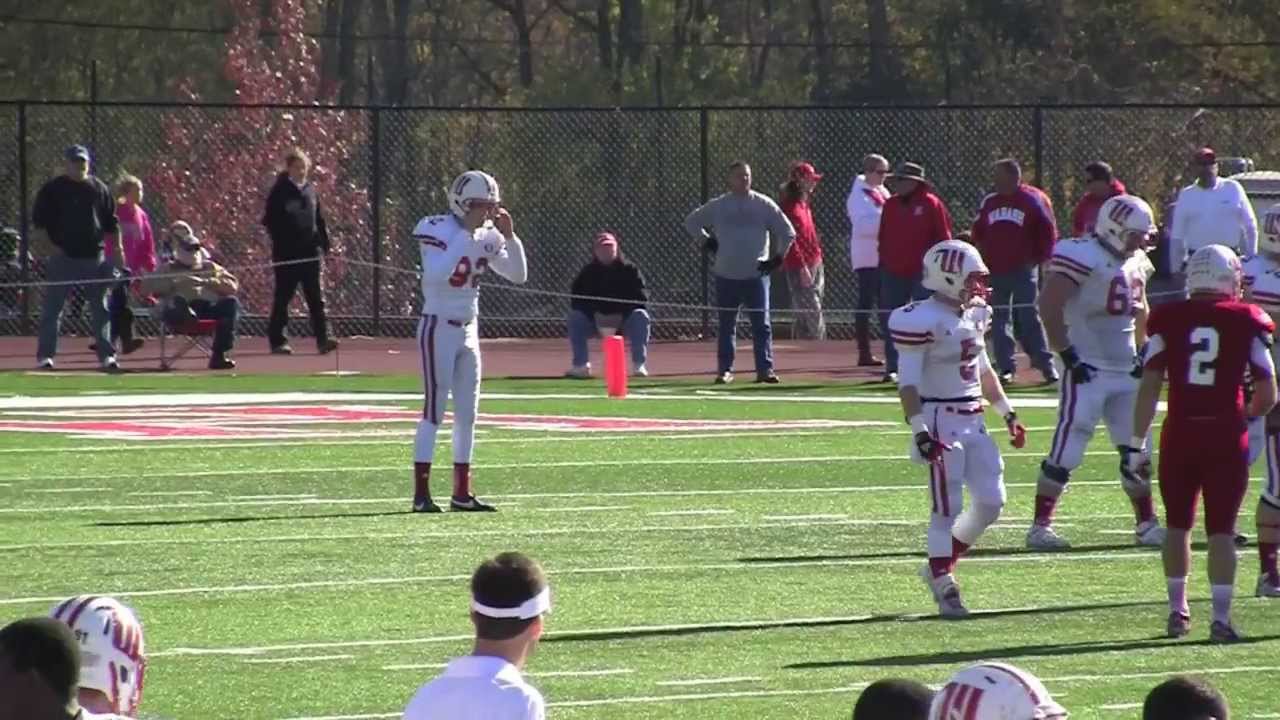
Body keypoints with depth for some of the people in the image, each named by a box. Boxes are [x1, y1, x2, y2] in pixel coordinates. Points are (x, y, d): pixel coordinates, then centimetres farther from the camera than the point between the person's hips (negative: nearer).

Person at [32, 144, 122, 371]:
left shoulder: (99, 189, 10)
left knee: (100, 308, 3)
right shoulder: (53, 189, 2)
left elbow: (111, 222, 14)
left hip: (94, 256, 2)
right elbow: (39, 220, 2)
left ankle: (106, 354, 6)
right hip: (62, 257, -2)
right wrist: (51, 245, -8)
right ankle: (44, 355, 2)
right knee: (52, 308, -2)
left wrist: (117, 246, 4)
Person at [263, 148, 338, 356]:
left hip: (310, 253, 5)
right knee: (282, 298, 3)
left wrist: (324, 244, 11)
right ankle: (277, 340, 9)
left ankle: (323, 340, -5)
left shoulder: (311, 191, 12)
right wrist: (279, 243, -15)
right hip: (287, 255, -5)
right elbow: (270, 221, -6)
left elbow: (319, 221, 18)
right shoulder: (280, 192, -3)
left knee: (316, 299, -2)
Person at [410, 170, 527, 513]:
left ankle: (462, 492, 12)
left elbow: (519, 275, 5)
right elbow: (437, 274, -32)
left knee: (468, 413, 7)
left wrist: (509, 236, -7)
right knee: (433, 410, -10)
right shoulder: (438, 230, -14)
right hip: (438, 328, -7)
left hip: (468, 330, 7)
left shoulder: (486, 236, 6)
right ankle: (421, 494, -9)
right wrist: (467, 235, -29)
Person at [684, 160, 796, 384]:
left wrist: (777, 258, 2)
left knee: (762, 324, -6)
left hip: (756, 275, -1)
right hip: (726, 275, 1)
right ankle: (724, 370, 11)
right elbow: (691, 222, 16)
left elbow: (787, 232, 6)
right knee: (726, 326, 5)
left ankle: (765, 369, -5)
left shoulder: (764, 205, 2)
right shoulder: (717, 206, 5)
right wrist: (707, 242, 7)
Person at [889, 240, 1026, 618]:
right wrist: (919, 431, -23)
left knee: (991, 501, 6)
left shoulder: (974, 314, 10)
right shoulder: (922, 320, -15)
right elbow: (908, 382, -17)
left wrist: (1007, 413, 22)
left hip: (973, 422, 8)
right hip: (941, 422, -8)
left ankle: (939, 567, 21)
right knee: (947, 508, -6)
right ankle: (944, 587, 3)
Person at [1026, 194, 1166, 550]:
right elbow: (1049, 306, -19)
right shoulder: (1082, 257, -15)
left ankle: (1146, 523, 21)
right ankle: (1040, 526, -3)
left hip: (1126, 371, 8)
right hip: (1087, 372, -8)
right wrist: (1068, 356, -19)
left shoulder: (1136, 262, 12)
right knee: (1067, 452, -8)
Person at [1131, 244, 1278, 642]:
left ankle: (1178, 610, 22)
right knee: (1221, 530, 3)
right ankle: (1221, 617, -4)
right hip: (1226, 436, -1)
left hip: (1180, 433, 1)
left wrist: (1137, 443, 2)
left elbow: (1149, 388, -3)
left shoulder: (1168, 320, -1)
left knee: (1178, 524, 17)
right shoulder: (1246, 322, -2)